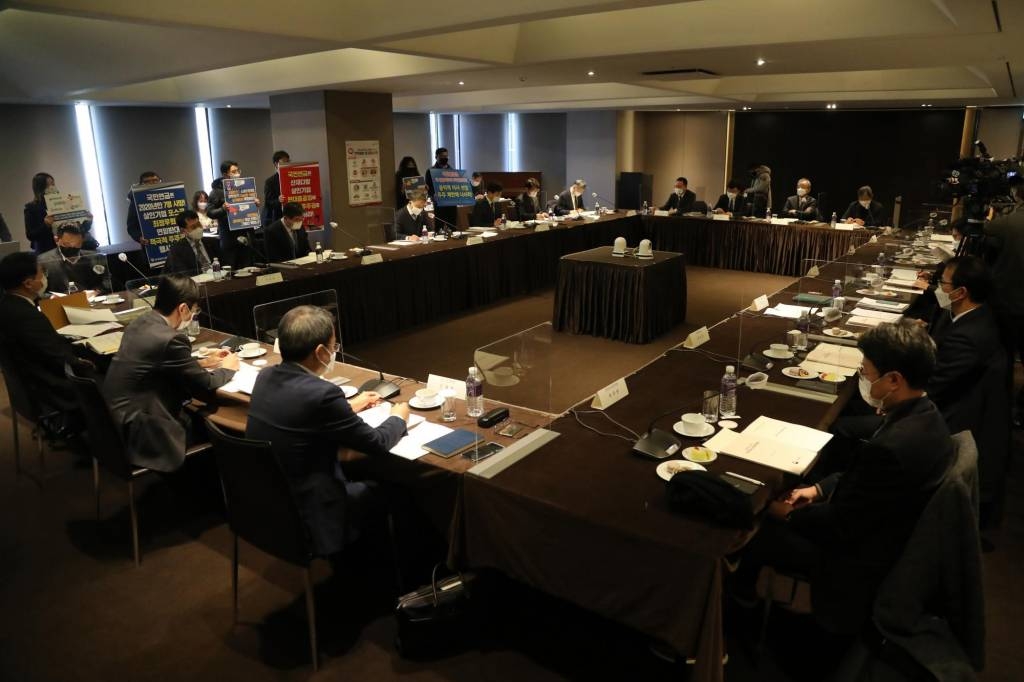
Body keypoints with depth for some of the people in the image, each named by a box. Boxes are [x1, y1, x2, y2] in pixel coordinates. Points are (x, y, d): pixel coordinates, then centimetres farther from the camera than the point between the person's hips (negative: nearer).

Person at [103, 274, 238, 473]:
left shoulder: (141, 323, 4)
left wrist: (203, 362, 20)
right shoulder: (170, 339, -22)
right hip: (138, 433, -9)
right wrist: (227, 368, 7)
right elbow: (205, 387, -11)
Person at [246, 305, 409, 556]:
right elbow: (377, 443, -13)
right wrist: (398, 418, 6)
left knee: (364, 482, 25)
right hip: (305, 520, -7)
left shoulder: (266, 377, -3)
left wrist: (348, 407, 22)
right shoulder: (321, 393, -26)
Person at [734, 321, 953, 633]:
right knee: (771, 501, 16)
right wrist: (819, 488, 1)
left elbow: (840, 525, -25)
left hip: (860, 559, -9)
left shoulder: (891, 447, -37)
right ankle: (745, 596, 35)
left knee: (751, 529, 5)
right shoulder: (924, 415, -6)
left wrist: (789, 515, -9)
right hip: (884, 533, 9)